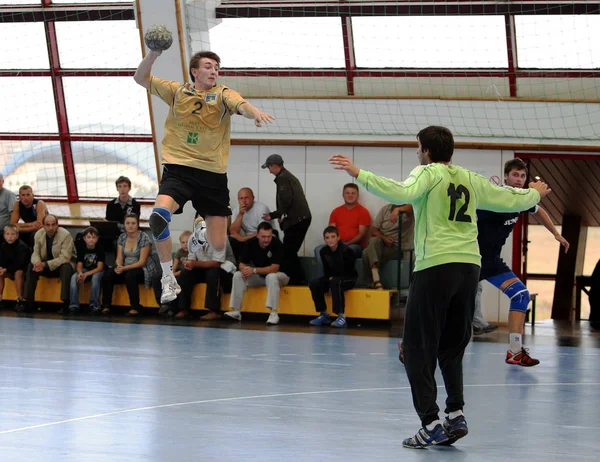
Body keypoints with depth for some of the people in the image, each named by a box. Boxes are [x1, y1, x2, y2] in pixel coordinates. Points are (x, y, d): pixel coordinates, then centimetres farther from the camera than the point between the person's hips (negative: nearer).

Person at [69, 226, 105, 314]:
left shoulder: (100, 248, -14)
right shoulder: (81, 248, -6)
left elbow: (100, 267, -19)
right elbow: (79, 265, -8)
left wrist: (86, 274, -33)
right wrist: (80, 273, -33)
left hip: (97, 271, -3)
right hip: (84, 270, 3)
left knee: (95, 277, -37)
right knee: (74, 277, -27)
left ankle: (94, 305, -28)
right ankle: (74, 305, -26)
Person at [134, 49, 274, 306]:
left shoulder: (222, 94, 2)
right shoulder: (177, 92, 8)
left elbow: (240, 105, -19)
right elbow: (141, 78, 9)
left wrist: (255, 113, -43)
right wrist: (153, 54, -10)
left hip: (212, 173, 0)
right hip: (178, 169, 0)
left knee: (218, 245, 1)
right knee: (158, 215, -30)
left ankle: (202, 232, 43)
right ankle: (168, 279, -11)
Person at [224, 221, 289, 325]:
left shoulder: (277, 244, -23)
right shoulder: (251, 243, -10)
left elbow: (274, 268, -29)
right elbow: (242, 264, -5)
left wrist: (254, 270, -34)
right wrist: (244, 269, -30)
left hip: (279, 275, -5)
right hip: (259, 276, 5)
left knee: (271, 277, -38)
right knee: (238, 275, -15)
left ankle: (274, 313, -41)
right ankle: (236, 311, -16)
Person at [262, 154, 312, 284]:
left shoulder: (282, 178, -8)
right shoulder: (290, 177, 23)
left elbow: (286, 200, -18)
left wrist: (281, 215, -4)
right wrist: (273, 215, 28)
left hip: (295, 220, -10)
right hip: (302, 218, 10)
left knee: (288, 253, -5)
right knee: (291, 252, 15)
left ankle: (296, 280, -4)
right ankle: (299, 279, 16)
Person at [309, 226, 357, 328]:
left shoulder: (346, 250, -19)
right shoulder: (323, 251, -2)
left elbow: (348, 270, -13)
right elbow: (326, 270, 6)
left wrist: (333, 278, -16)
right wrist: (329, 277, -14)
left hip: (348, 278, -6)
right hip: (332, 278, 6)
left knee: (335, 282, -38)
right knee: (314, 284, -17)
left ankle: (341, 316, -41)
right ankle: (323, 314, -6)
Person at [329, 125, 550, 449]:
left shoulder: (428, 173, 1)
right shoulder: (471, 180, 16)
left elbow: (402, 193, -19)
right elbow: (511, 200, 26)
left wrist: (358, 174, -18)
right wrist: (535, 193, 47)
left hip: (435, 267, -6)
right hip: (469, 267, 6)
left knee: (418, 349, 0)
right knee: (452, 348, 17)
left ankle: (431, 424, -7)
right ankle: (455, 416, 4)